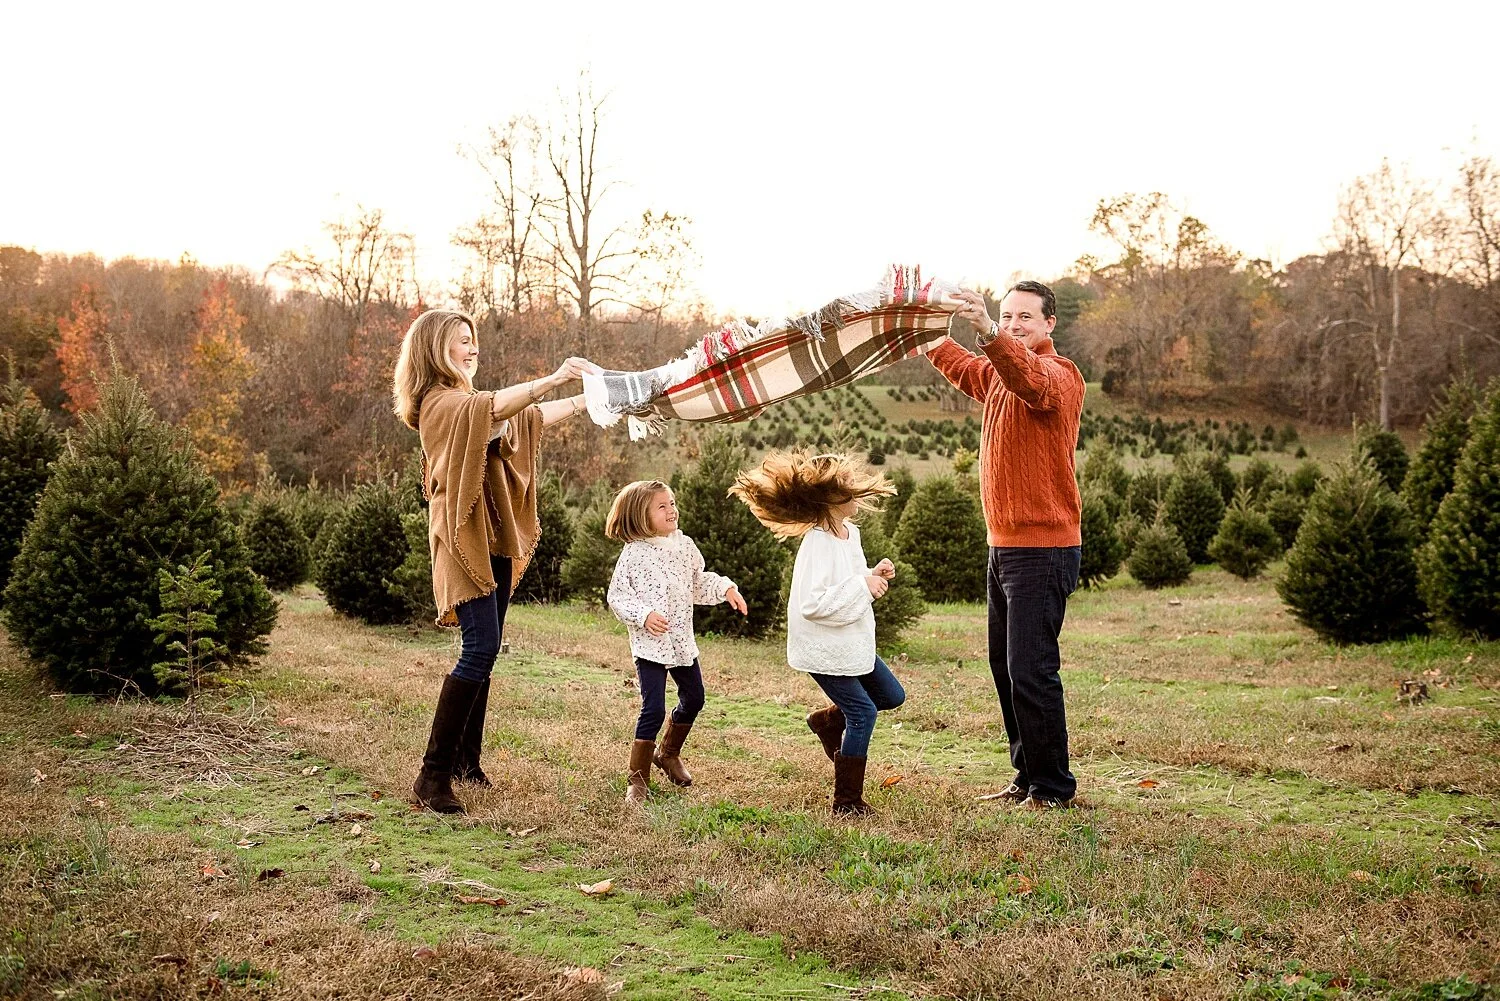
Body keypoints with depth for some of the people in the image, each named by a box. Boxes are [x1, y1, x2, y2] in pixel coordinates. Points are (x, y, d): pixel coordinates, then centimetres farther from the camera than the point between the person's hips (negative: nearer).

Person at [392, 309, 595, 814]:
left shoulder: (466, 403, 21)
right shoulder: (439, 401, -10)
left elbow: (529, 418, 22)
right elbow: (493, 407, -29)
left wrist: (587, 399, 15)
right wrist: (552, 378, -37)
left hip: (494, 542, 10)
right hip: (464, 541, -10)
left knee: (483, 652, 10)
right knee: (481, 648, -18)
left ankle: (466, 761, 18)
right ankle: (433, 775, -16)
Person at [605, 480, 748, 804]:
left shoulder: (684, 546, 5)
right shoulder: (634, 554, -12)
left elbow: (698, 583, 18)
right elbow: (616, 596, -11)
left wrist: (725, 588, 3)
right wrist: (644, 615, -25)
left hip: (683, 641, 7)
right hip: (650, 644, -7)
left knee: (693, 699, 19)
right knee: (653, 709, -13)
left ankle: (669, 753, 44)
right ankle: (637, 780, 0)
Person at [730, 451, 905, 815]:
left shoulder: (850, 533, 3)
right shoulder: (817, 544, -26)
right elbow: (812, 603, -32)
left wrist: (875, 575, -2)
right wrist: (863, 586, -29)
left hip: (853, 644, 9)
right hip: (824, 650, -9)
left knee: (892, 696, 17)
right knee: (862, 713, -6)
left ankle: (828, 720, 36)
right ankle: (847, 800, 8)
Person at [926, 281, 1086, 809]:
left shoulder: (1058, 375, -14)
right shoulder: (997, 374, 14)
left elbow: (1030, 377, -38)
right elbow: (961, 366, 36)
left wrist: (989, 334, -54)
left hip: (1042, 550, -10)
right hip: (1004, 546, 10)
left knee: (1031, 670, -9)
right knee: (1005, 666, 15)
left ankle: (1053, 789, 3)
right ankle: (1027, 777, 27)